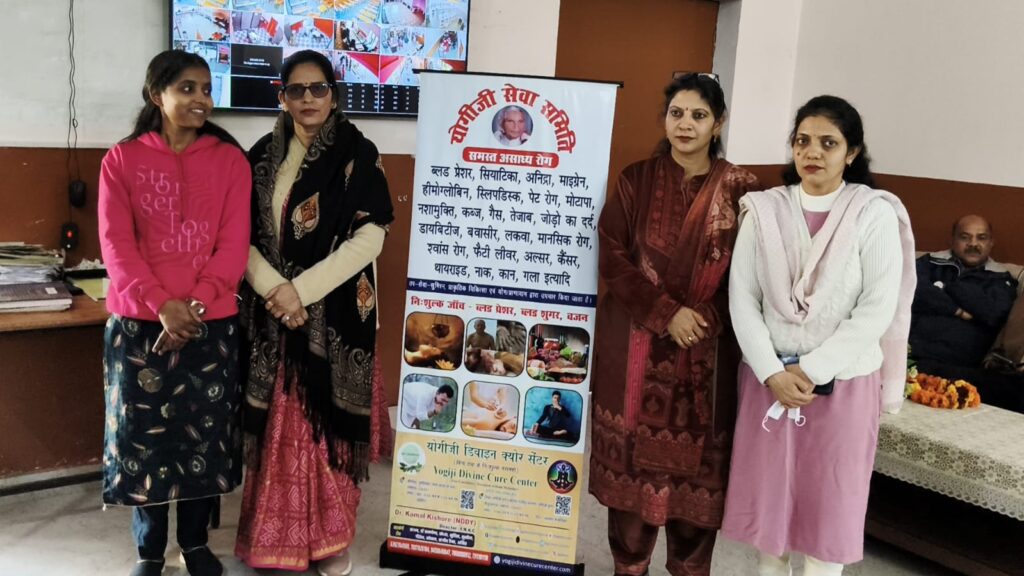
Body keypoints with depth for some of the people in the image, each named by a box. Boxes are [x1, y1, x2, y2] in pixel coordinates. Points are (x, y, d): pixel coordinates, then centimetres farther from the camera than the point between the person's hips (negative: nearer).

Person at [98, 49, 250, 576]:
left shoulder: (230, 160, 3)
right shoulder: (122, 160, 2)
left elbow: (234, 245, -2)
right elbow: (116, 244, -5)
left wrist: (196, 304, -14)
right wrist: (162, 304, -17)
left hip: (212, 324, 1)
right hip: (138, 323, 0)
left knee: (205, 432, 8)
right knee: (142, 432, 6)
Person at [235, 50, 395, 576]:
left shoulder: (357, 154, -3)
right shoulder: (263, 156, 8)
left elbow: (369, 238, -11)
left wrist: (301, 291, -15)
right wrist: (273, 287, -13)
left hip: (335, 313, -3)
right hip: (272, 310, 3)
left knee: (328, 421, 2)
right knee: (275, 423, 7)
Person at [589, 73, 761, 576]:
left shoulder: (740, 188, 1)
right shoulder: (637, 179, 1)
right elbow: (610, 257, -4)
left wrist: (707, 318, -14)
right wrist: (665, 313, -14)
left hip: (707, 350, 0)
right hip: (635, 343, 0)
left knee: (695, 459, 4)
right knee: (632, 454, 6)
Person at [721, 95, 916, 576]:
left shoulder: (875, 215, -6)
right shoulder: (764, 211, 1)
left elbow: (878, 310, -11)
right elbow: (742, 299, -2)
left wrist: (811, 371, -15)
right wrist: (773, 373, -12)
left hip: (842, 382, -2)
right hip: (767, 378, 2)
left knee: (828, 503, 7)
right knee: (767, 497, 11)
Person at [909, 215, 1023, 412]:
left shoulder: (1000, 279, 20)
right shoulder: (931, 263, 21)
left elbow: (993, 313, -1)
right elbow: (914, 292, 1)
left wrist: (948, 283, 7)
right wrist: (958, 311, -1)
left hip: (956, 367, 1)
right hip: (909, 353, 0)